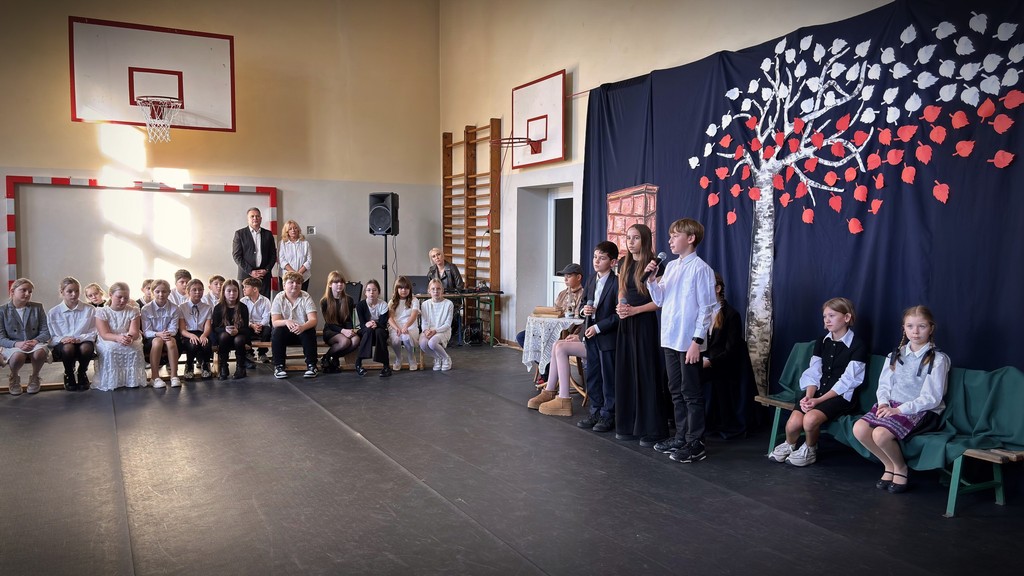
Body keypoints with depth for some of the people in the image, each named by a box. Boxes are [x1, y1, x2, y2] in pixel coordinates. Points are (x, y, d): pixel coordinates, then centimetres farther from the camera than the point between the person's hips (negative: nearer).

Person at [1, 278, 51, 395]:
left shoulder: (37, 307, 7)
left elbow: (46, 332, 2)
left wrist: (35, 341, -20)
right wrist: (17, 344, -24)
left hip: (35, 343, 1)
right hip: (13, 346, -1)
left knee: (40, 352, -37)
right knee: (18, 355, -38)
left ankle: (35, 377, -3)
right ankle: (14, 377, -1)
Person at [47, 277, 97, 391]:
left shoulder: (90, 310, 4)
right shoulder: (53, 313, 6)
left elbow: (93, 333, 1)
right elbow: (50, 337, 4)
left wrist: (79, 338, -18)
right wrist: (62, 339, -18)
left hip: (83, 342, 0)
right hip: (62, 344, 0)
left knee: (86, 347, -37)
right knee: (68, 348, -37)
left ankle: (82, 373, -3)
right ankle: (69, 375, -4)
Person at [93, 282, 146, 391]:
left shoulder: (133, 311, 4)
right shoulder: (102, 312, -1)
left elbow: (134, 332, -8)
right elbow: (105, 335, -13)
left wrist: (130, 337, -35)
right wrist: (118, 338, -36)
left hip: (129, 342, 1)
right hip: (108, 342, -1)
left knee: (134, 349, -33)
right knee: (109, 349, -36)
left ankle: (132, 380, -19)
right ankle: (111, 381, -24)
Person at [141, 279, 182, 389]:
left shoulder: (174, 309, 0)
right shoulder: (146, 309, -3)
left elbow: (173, 329, -5)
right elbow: (146, 332, -7)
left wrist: (169, 334, -29)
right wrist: (159, 334, -28)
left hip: (169, 336, 1)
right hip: (151, 339, -1)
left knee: (171, 341, -35)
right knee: (157, 341, -36)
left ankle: (174, 376, -34)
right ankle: (155, 377, -34)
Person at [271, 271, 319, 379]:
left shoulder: (306, 298, -7)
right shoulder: (279, 298, -5)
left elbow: (313, 320, -17)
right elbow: (274, 322, -12)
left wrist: (303, 327, -40)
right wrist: (286, 322, -36)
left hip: (303, 331, -1)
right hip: (286, 332, 1)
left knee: (310, 332, -32)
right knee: (277, 331, -30)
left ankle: (311, 365, -22)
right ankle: (278, 366, -20)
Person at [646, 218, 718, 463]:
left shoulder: (700, 268, -11)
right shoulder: (670, 266, 10)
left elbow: (706, 308, -13)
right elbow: (660, 300, 14)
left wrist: (697, 341, -16)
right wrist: (651, 279, -2)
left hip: (689, 341, -7)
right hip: (670, 339, 8)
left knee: (692, 393, 0)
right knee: (676, 391, 15)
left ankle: (695, 444, 9)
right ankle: (681, 437, 26)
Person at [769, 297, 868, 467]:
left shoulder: (858, 344, -5)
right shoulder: (821, 343, 14)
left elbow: (847, 380, -11)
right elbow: (813, 374, 6)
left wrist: (819, 400, -17)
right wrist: (808, 396, -14)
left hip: (841, 396, -4)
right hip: (816, 392, 5)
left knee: (811, 419, -32)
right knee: (793, 424, -22)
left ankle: (809, 450, -1)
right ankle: (789, 446, 12)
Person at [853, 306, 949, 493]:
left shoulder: (938, 360, -5)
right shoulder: (896, 355, 12)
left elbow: (931, 398, -12)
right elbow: (884, 385, 11)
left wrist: (899, 410, -18)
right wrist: (883, 403, -10)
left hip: (922, 411, -5)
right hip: (892, 405, 6)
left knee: (881, 434, -30)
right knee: (859, 428, -21)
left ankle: (901, 467, 2)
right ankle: (889, 465, 3)